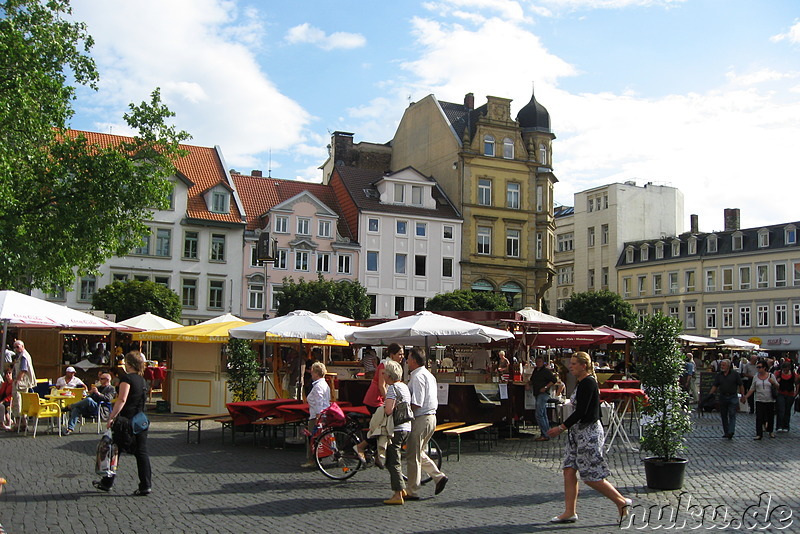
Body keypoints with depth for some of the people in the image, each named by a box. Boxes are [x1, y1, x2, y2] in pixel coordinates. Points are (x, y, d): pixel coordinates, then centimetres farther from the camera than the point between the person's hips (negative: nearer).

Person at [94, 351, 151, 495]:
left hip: (126, 420, -7)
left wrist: (111, 417, -20)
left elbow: (122, 399, -20)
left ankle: (107, 483, 21)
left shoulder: (127, 378, -11)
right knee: (141, 452, 5)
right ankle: (145, 486, 2)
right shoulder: (143, 380, 12)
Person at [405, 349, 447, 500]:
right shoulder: (429, 375, 16)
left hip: (421, 419, -10)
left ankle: (412, 492, 5)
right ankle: (439, 476, 12)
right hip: (431, 417, 10)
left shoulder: (417, 376, -15)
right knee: (419, 453, 20)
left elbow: (416, 404, -22)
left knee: (413, 456, -1)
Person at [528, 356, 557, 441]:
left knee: (539, 415, -15)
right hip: (538, 395, 9)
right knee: (544, 415, 13)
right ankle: (547, 433, 18)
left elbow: (554, 380, -14)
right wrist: (529, 384, 11)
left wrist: (545, 388, -20)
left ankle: (545, 435, -12)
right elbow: (532, 380, 31)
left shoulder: (546, 371, -9)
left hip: (543, 394, -9)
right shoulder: (535, 370, 16)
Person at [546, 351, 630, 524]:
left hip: (589, 432, -10)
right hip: (578, 432, 10)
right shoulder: (583, 383, 13)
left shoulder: (588, 383, -17)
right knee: (569, 470, 6)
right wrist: (564, 427, 16)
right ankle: (570, 512, 11)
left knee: (591, 477, -3)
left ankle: (622, 502, 13)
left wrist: (561, 428, -20)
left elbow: (581, 411, -22)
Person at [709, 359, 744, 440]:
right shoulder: (718, 375, 7)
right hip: (722, 397, 4)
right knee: (723, 416, 7)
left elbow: (741, 385, 2)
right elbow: (715, 386, 8)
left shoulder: (735, 374, -1)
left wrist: (743, 395, -3)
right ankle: (726, 432, 14)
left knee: (732, 415, -10)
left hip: (733, 397, -4)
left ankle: (731, 432, -18)